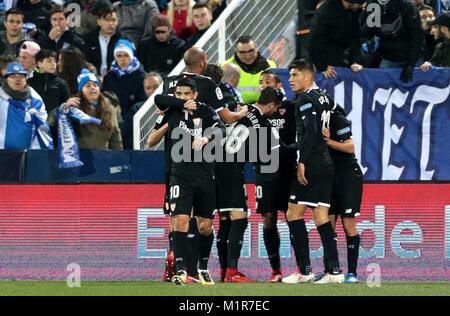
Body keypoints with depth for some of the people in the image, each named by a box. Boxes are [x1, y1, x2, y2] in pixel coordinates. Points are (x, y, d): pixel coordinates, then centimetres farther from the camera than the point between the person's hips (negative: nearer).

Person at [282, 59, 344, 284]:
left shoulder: (306, 99, -9)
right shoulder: (324, 98, 17)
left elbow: (310, 132, -19)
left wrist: (302, 162, -19)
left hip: (311, 164, -8)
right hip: (326, 163, 8)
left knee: (294, 214, -3)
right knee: (321, 217, 7)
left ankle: (304, 270, -6)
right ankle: (334, 271, 1)